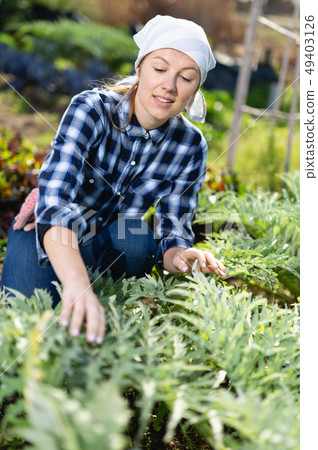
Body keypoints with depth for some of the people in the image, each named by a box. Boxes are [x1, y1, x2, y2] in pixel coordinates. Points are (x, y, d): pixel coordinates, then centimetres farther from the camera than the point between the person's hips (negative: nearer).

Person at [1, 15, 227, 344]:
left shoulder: (191, 146, -13)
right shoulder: (91, 109, -26)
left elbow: (172, 230, -12)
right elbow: (54, 201, -40)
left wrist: (179, 256, -39)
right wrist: (78, 285, -58)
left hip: (110, 244, 3)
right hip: (48, 233, -2)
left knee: (139, 239, -32)